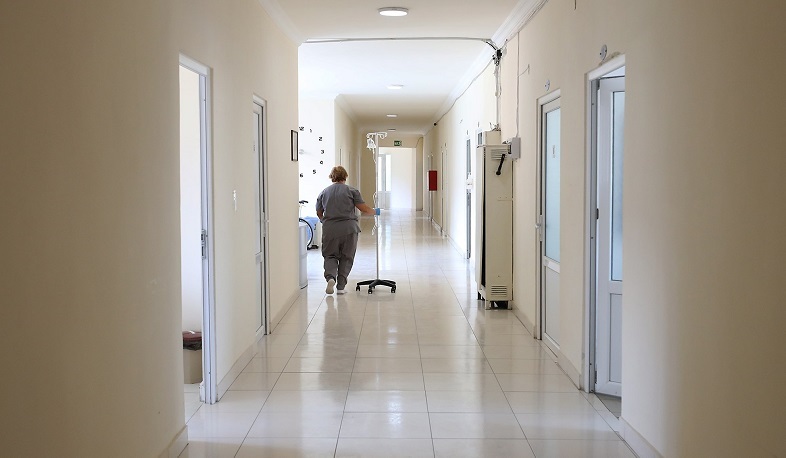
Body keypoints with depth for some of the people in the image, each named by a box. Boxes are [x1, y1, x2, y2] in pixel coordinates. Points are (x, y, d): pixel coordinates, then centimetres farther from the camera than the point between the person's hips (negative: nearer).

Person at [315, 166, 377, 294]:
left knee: (330, 255, 12)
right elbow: (364, 209, -2)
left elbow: (319, 213, 17)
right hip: (349, 228, -2)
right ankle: (341, 286, 7)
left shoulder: (323, 192, 10)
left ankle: (330, 277, -13)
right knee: (346, 257, 9)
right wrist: (375, 212, 15)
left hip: (329, 229, 2)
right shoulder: (351, 190, 2)